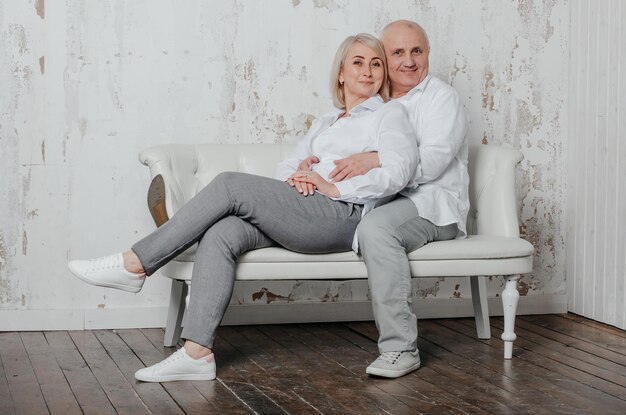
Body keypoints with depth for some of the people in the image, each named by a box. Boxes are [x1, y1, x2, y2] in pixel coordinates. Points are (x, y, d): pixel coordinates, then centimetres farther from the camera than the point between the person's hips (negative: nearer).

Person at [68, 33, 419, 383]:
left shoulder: (390, 115, 11)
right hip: (301, 217, 7)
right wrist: (295, 178, 0)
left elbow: (400, 170, -7)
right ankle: (197, 352, -32)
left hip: (344, 214, -7)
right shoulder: (325, 123, 33)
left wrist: (335, 188, -12)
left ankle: (135, 265, -18)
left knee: (230, 185, -21)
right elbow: (287, 166, 25)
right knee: (221, 234, -23)